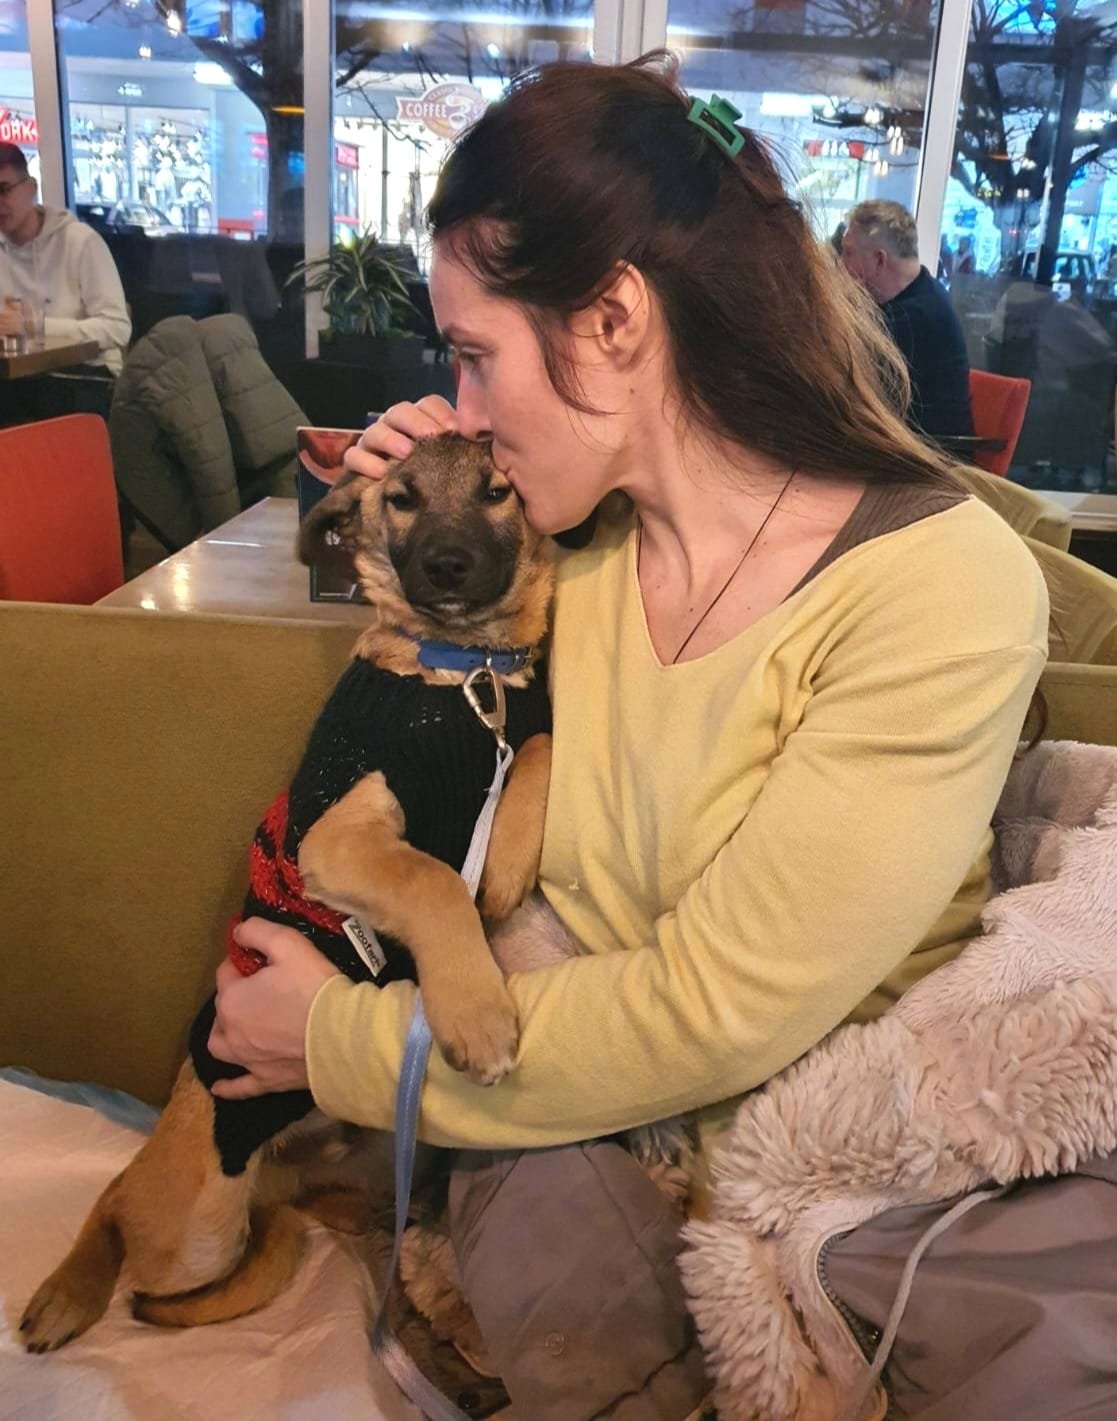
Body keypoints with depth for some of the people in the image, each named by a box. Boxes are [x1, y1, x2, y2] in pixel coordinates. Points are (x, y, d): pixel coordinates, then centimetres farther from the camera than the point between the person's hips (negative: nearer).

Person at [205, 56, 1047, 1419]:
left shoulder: (949, 591, -20)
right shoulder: (568, 532, -2)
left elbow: (711, 1016, -23)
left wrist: (344, 1040, -14)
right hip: (566, 1100, 3)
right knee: (553, 1260, -25)